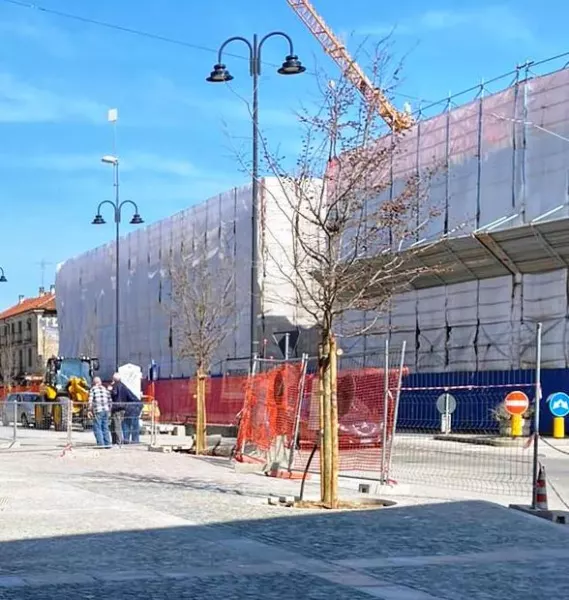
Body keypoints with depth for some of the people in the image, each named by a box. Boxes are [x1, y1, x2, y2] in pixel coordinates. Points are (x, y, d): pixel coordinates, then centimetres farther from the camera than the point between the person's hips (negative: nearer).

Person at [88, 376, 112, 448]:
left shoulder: (93, 389, 1)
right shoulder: (105, 389, 15)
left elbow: (90, 401, -9)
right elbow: (109, 401, 17)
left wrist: (89, 410, -7)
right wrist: (109, 411, 24)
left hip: (98, 411, -5)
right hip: (106, 410, 5)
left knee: (97, 428, -2)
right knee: (105, 427, 12)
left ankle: (100, 444, -10)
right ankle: (107, 443, 11)